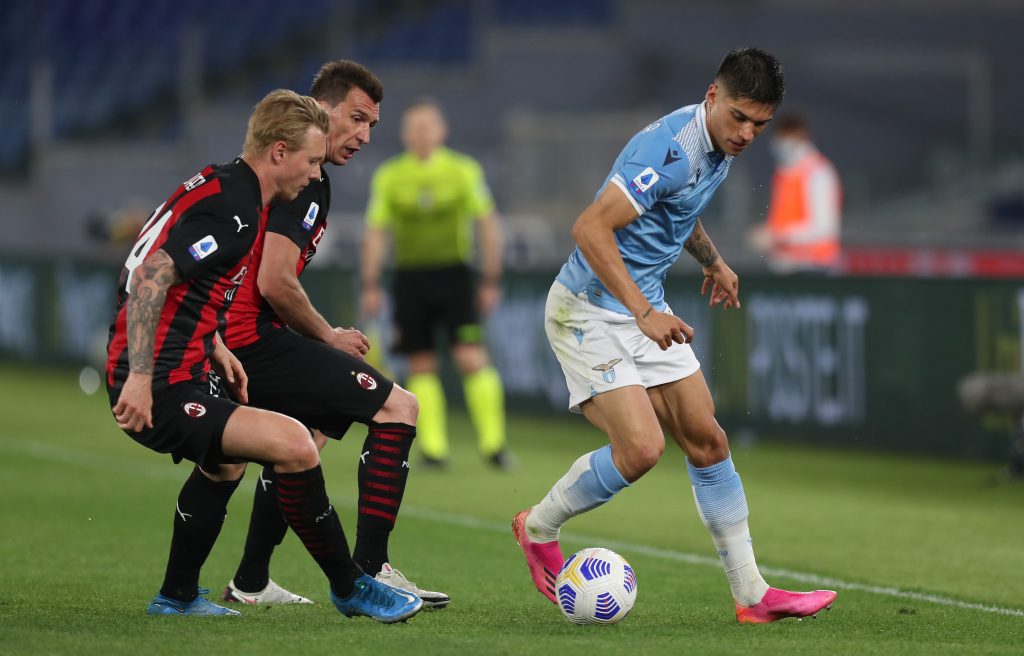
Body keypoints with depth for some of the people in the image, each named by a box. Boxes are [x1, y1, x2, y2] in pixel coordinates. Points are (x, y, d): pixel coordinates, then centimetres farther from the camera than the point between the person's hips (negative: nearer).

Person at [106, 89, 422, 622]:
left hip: (178, 372, 12)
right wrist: (139, 377, -30)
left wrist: (214, 347, 23)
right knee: (295, 446, -22)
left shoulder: (222, 185, 14)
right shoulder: (231, 211, -18)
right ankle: (349, 588, -8)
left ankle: (177, 597, 46)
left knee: (227, 459, 36)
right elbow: (150, 276, -27)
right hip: (160, 389, -12)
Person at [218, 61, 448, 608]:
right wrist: (329, 338, -5)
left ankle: (250, 583, 33)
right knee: (397, 407, -11)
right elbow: (275, 283, -20)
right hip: (255, 338, -11)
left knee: (307, 434, 33)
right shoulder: (306, 183, -12)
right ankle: (369, 571, -14)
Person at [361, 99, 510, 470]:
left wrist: (490, 281, 1)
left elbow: (487, 224, 5)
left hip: (454, 275, -1)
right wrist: (371, 286, 1)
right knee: (421, 366, 1)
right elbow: (376, 232, 7)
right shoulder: (388, 176, 4)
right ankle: (433, 448, 6)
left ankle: (493, 443, -5)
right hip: (410, 276, 1)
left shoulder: (464, 170, 1)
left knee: (472, 358, -11)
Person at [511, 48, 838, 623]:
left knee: (707, 441, 5)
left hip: (646, 310, 9)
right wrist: (644, 312, -35)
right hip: (591, 311, -9)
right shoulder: (671, 148, -26)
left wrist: (713, 261, 32)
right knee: (641, 448, -18)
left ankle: (752, 594, 9)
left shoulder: (717, 149, 5)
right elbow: (591, 229, -32)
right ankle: (540, 527, 8)